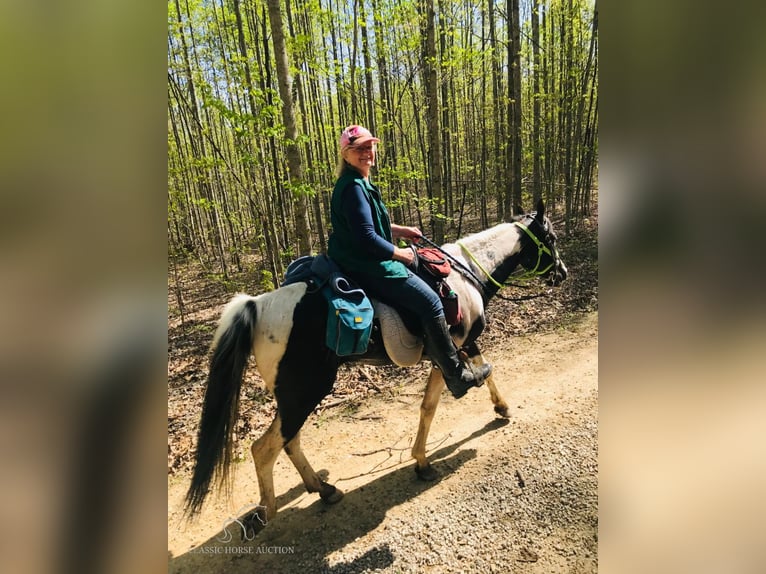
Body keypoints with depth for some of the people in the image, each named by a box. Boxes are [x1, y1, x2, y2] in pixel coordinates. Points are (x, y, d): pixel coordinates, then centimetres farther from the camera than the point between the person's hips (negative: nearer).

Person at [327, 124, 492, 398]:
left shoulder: (359, 183, 13)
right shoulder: (353, 187, -20)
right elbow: (366, 238, -27)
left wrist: (400, 230, 16)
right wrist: (400, 253, -13)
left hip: (362, 262, 12)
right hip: (366, 268, -11)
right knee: (430, 302, -8)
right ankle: (457, 376, 5)